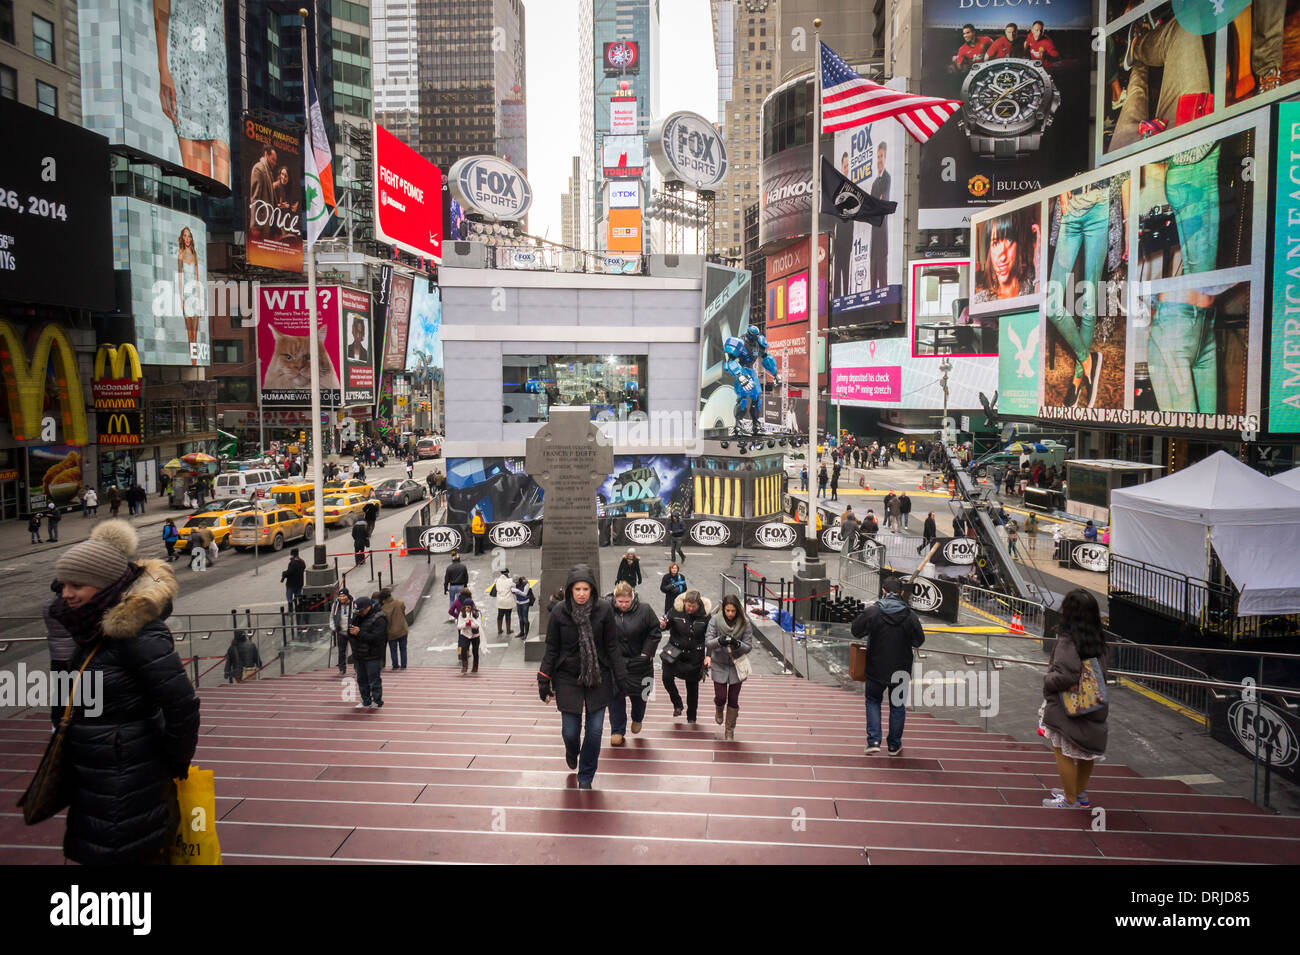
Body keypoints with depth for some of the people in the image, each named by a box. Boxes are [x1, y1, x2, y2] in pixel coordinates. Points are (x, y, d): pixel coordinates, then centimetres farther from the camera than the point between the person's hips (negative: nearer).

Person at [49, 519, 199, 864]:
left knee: (129, 854, 1)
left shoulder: (138, 635, -22)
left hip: (128, 787, -9)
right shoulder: (97, 630, 6)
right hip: (94, 782, 9)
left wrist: (177, 761, -11)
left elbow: (182, 705, -25)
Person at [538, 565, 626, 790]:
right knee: (570, 731, 3)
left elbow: (612, 647, 0)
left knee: (595, 731, 1)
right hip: (568, 678, 0)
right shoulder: (560, 611, -7)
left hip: (598, 678, 0)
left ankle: (586, 776, 23)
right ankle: (571, 752, 41)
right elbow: (552, 649, 0)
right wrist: (544, 680, -1)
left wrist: (621, 676, -1)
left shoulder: (603, 610, -7)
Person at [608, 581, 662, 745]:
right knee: (615, 695, 1)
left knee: (638, 693, 13)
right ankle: (617, 731, 15)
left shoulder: (644, 611, -10)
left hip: (638, 661, 0)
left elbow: (654, 633, -1)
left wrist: (646, 653, -6)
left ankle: (637, 719, 44)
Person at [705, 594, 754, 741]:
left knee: (733, 700, 4)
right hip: (719, 665, 0)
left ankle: (730, 730, 24)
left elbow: (749, 646, -9)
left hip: (736, 665, 1)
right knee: (720, 697, -2)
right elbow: (707, 642, -15)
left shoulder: (745, 623, -10)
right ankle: (719, 711, 36)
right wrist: (719, 641, -36)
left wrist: (737, 644, -29)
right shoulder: (715, 621, -11)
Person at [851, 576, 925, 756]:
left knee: (873, 700, 16)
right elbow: (919, 641, -1)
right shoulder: (910, 615, -9)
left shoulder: (872, 611, -13)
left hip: (876, 667, -1)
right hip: (901, 669, 1)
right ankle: (894, 745, 22)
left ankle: (873, 741, 5)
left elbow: (856, 631, -4)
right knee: (897, 704, 16)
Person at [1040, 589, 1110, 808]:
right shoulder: (1097, 639, 2)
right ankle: (1080, 793, 34)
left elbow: (1066, 676, -26)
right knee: (1085, 750, 19)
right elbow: (1101, 672, 11)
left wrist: (1047, 680, -8)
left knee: (1063, 752, 4)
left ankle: (1071, 801, 12)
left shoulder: (1068, 640, -21)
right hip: (1092, 706, 8)